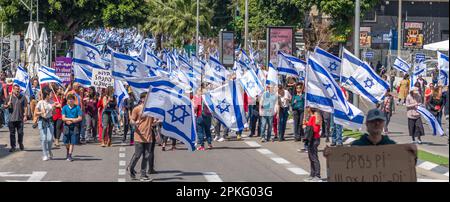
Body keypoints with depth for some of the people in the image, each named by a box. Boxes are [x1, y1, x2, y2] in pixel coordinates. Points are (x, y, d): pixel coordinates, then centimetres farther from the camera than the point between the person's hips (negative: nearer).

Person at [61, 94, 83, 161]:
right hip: (67, 126, 1)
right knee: (66, 142, 6)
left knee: (72, 142, -5)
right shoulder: (65, 107, 4)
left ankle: (69, 155, -3)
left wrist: (70, 121, -12)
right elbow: (63, 118, -1)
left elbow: (80, 118, -4)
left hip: (75, 126, -1)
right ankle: (68, 152, 32)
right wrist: (72, 119, -12)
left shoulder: (77, 107, 0)